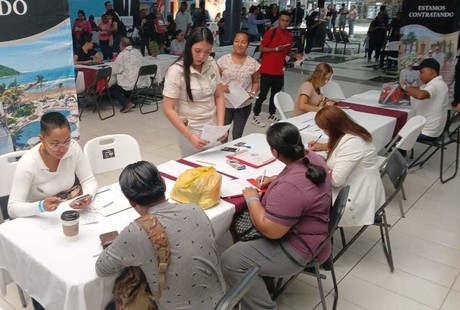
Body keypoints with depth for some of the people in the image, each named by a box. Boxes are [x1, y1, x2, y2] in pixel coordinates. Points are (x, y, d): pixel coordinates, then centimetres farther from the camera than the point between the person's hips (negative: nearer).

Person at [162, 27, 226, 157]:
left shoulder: (212, 64, -2)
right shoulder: (176, 71, -16)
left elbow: (219, 96, 6)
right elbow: (168, 109, -16)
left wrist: (220, 125, -7)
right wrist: (190, 136, -21)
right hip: (191, 132, -4)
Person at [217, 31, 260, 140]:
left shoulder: (253, 63, -4)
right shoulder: (224, 60, -6)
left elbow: (256, 82, 8)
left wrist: (252, 93, -10)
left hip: (244, 105, 0)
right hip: (225, 103, 0)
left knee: (237, 134, 12)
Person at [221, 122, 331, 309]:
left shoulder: (289, 187, -34)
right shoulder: (311, 158, -4)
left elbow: (270, 230, -28)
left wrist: (252, 199, -15)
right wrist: (275, 180, 8)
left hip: (300, 248, -10)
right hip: (301, 230, 10)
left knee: (231, 261, -15)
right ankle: (262, 273, 29)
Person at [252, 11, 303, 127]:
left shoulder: (289, 35, 9)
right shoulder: (270, 32, -10)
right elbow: (261, 49, -10)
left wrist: (295, 55, 1)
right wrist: (276, 49, -19)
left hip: (279, 71, 6)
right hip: (267, 70, -6)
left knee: (275, 94, 13)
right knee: (263, 94, 0)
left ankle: (272, 115, 27)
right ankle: (256, 115, 13)